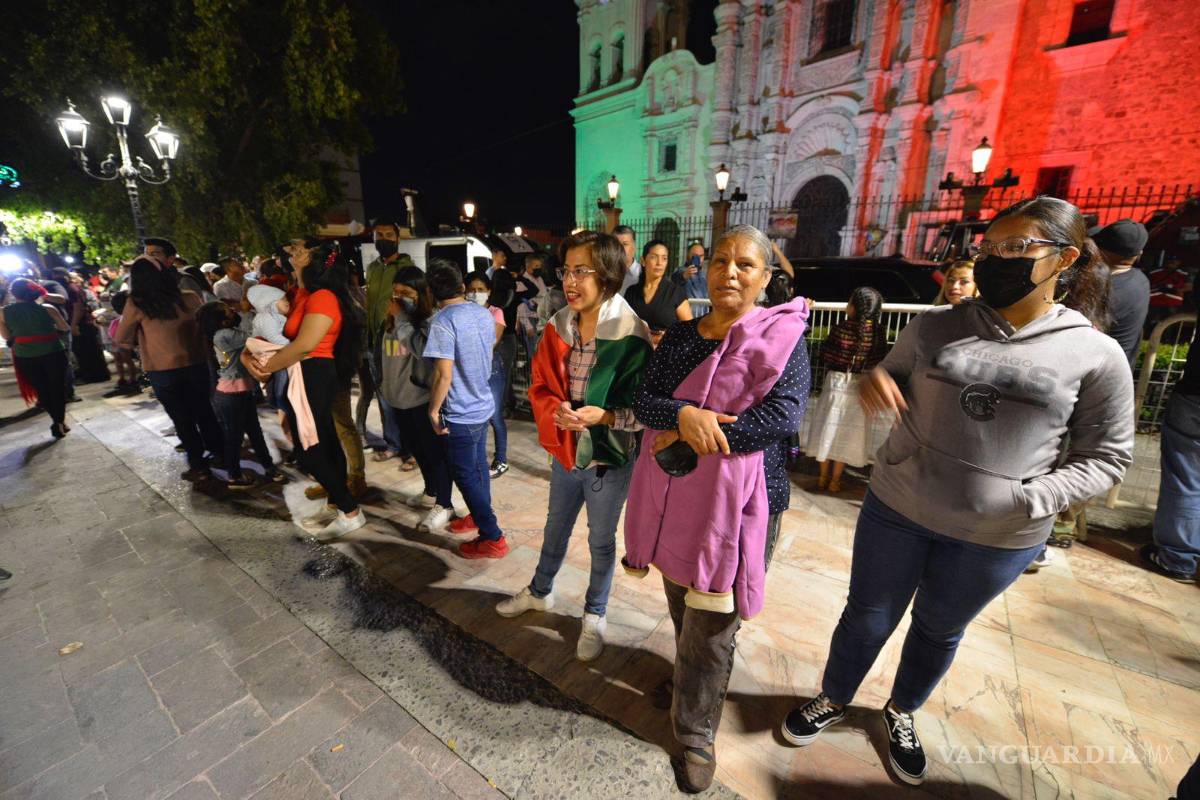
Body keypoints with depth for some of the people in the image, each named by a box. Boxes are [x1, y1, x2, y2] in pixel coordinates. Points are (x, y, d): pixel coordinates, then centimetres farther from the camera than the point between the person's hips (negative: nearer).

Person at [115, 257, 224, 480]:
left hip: (162, 371, -2)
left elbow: (122, 340, 1)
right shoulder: (190, 297, -4)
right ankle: (219, 453, 29)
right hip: (196, 365, 2)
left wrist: (140, 343, 19)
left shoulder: (136, 304, -9)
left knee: (183, 420, 10)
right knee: (205, 413, 18)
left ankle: (199, 466, 17)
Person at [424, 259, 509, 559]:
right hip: (483, 405, 8)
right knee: (479, 466, 22)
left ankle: (493, 538, 12)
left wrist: (433, 410, -11)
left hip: (460, 414, -8)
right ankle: (480, 516, 40)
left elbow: (444, 374, -24)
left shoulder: (442, 322, -21)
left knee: (466, 476, 5)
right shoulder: (484, 313, 2)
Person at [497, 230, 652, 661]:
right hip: (564, 451, 5)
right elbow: (540, 386, 1)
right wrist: (558, 412, -19)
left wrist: (602, 416, -29)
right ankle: (540, 591, 52)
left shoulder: (631, 336, -19)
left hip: (609, 459, -4)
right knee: (556, 528, 26)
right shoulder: (558, 328, -4)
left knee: (601, 541, 16)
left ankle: (594, 616, 41)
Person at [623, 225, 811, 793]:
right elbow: (643, 402, -1)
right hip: (672, 494, 5)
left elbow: (782, 417, -21)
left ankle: (696, 731, 33)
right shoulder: (680, 335, 6)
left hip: (737, 501, -4)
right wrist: (684, 414, -24)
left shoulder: (781, 337, -8)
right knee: (681, 607, 23)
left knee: (709, 623, 6)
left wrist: (683, 438, -20)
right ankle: (692, 680, 52)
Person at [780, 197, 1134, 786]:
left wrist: (1033, 500, -18)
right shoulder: (935, 326, -4)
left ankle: (901, 712, 52)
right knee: (867, 617, 17)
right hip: (896, 509, 1)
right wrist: (874, 380, -16)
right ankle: (832, 701, 43)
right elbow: (892, 379, 9)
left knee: (939, 629, 23)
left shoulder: (1096, 354, -7)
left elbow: (1106, 455, -1)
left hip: (998, 538, 0)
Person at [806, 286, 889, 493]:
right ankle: (835, 480, 19)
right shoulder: (879, 332, -8)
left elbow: (825, 355, -7)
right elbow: (880, 360, 1)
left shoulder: (840, 329, -16)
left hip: (836, 384, -2)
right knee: (846, 433, 11)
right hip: (861, 388, 2)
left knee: (828, 429, 11)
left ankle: (823, 477, 21)